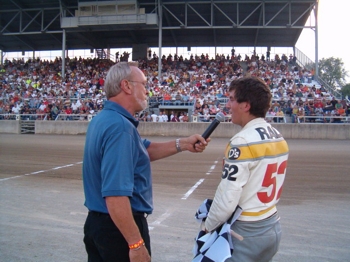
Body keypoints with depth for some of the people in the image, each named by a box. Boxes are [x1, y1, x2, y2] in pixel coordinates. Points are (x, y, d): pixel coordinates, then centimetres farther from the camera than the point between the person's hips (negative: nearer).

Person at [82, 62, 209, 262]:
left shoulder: (104, 119, 7)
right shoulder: (119, 126, -25)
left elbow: (143, 151, 16)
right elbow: (115, 194, -31)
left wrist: (182, 144, 9)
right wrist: (136, 243, -27)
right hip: (118, 228, -9)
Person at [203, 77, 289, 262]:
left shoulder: (243, 141, -21)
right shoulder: (278, 137, 3)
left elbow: (227, 197, -21)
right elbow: (264, 184, 8)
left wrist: (209, 226, -7)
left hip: (247, 233, -8)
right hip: (273, 227, 8)